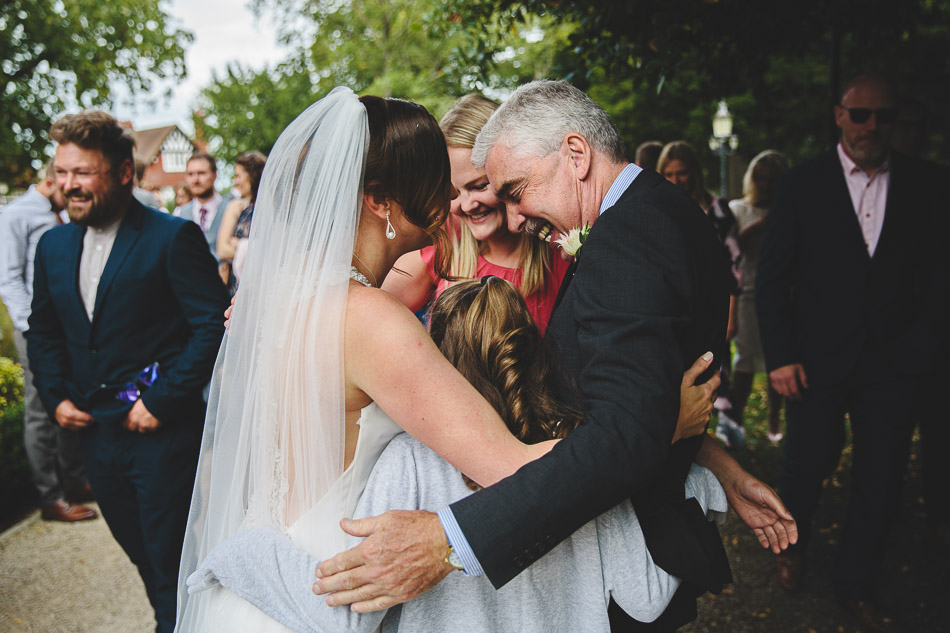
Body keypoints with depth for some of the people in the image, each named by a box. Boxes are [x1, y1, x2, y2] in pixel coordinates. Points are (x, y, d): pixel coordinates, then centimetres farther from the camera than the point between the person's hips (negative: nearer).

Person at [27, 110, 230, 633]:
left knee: (172, 564, 5)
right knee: (140, 550, 21)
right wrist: (55, 396, 3)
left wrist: (162, 401, -19)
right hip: (95, 431, 6)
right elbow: (43, 331, 17)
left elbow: (213, 325, -16)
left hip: (164, 433, -6)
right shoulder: (53, 246, 7)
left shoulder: (173, 237, -13)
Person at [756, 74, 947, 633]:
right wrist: (780, 356, -8)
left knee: (881, 481, 9)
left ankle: (859, 586, 30)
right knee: (808, 465, 9)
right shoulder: (804, 184, -2)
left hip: (894, 360, 2)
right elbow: (772, 277, -2)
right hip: (818, 357, -1)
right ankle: (795, 544, 41)